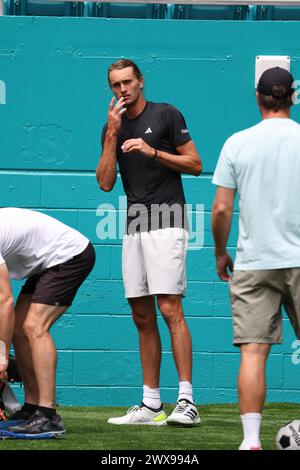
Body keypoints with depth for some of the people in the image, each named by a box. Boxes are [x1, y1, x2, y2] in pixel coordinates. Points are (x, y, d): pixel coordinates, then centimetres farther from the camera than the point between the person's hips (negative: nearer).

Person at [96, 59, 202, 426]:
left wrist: (152, 151, -12)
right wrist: (113, 134, -3)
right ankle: (150, 405, 8)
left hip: (166, 226, -6)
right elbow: (105, 182, 5)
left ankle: (186, 400, -17)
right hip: (134, 229, 6)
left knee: (170, 309, -14)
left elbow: (195, 164, -2)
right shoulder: (113, 127, 15)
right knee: (142, 317, 6)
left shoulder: (166, 115, 0)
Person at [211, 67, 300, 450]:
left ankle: (251, 438, -10)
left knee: (253, 351, -3)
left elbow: (221, 209, 0)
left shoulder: (237, 144, 1)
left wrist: (220, 254, 15)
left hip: (253, 263, 0)